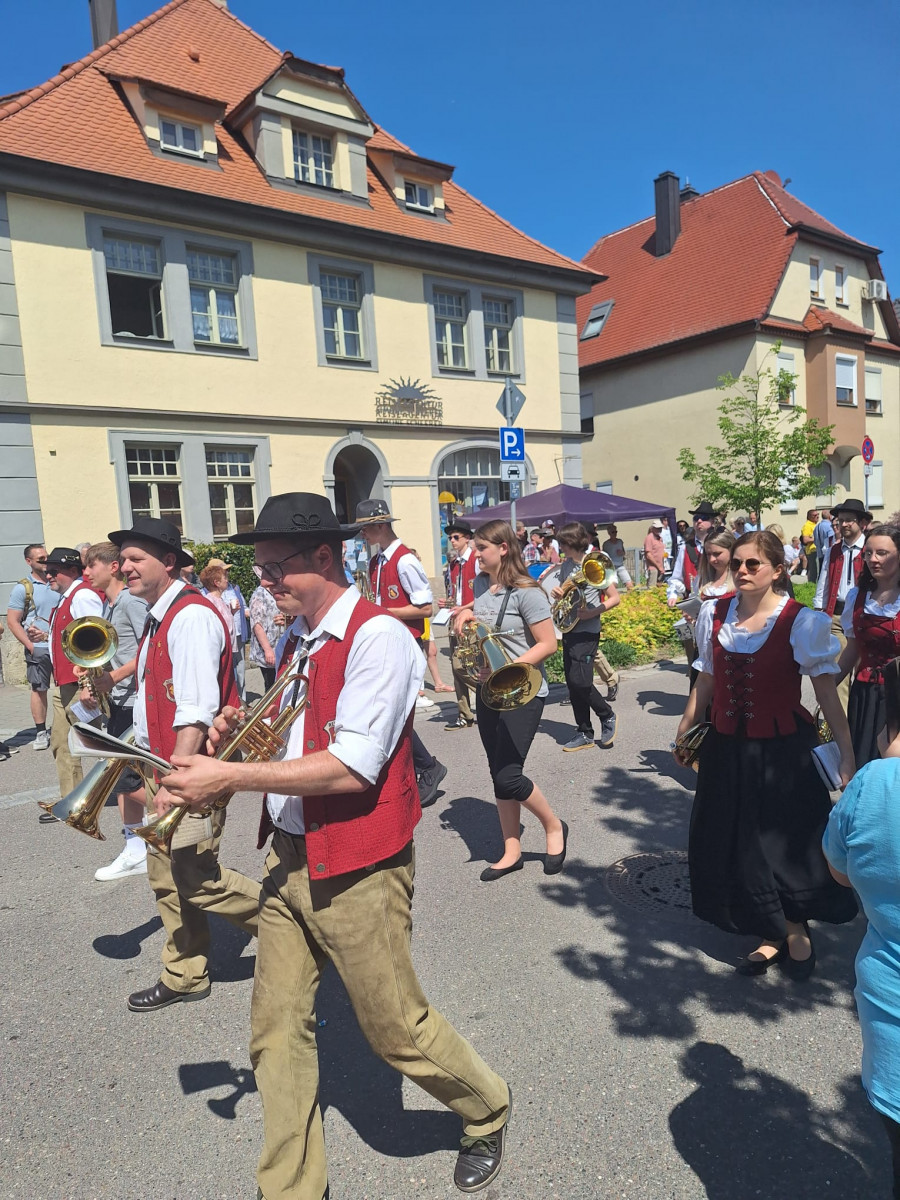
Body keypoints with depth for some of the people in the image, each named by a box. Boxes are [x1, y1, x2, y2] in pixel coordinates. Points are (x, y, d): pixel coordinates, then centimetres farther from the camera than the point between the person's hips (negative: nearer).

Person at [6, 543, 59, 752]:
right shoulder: (22, 588, -3)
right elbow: (13, 621, -3)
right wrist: (30, 645, -10)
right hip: (39, 648, -3)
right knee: (39, 689, 4)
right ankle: (41, 732, 12)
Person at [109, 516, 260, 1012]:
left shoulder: (191, 616, -19)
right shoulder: (158, 618, 12)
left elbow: (196, 712, -25)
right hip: (162, 766, 10)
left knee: (196, 878, -5)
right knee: (167, 877, 17)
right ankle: (184, 977, 33)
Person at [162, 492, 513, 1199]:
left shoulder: (377, 637, -18)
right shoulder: (296, 640, 8)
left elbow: (352, 765, -25)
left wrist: (231, 777, -23)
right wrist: (245, 729, 1)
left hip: (359, 872, -7)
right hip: (289, 859, 7)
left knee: (397, 1029, 11)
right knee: (278, 1034, 13)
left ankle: (488, 1110, 40)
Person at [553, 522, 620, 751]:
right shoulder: (566, 565, 9)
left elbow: (614, 598, -9)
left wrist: (591, 613, -20)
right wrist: (557, 593, 0)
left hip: (587, 632, -7)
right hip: (569, 629, 7)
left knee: (580, 681, -13)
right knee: (572, 683, 7)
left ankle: (607, 716, 13)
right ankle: (584, 733, 17)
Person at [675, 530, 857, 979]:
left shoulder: (801, 622, -12)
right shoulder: (715, 613, -1)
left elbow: (826, 690, -11)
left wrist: (847, 752, -15)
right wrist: (684, 731, 13)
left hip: (782, 751, -4)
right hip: (726, 748, 4)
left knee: (786, 844, 7)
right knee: (735, 847, 12)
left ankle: (796, 933, 35)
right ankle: (772, 936, 35)